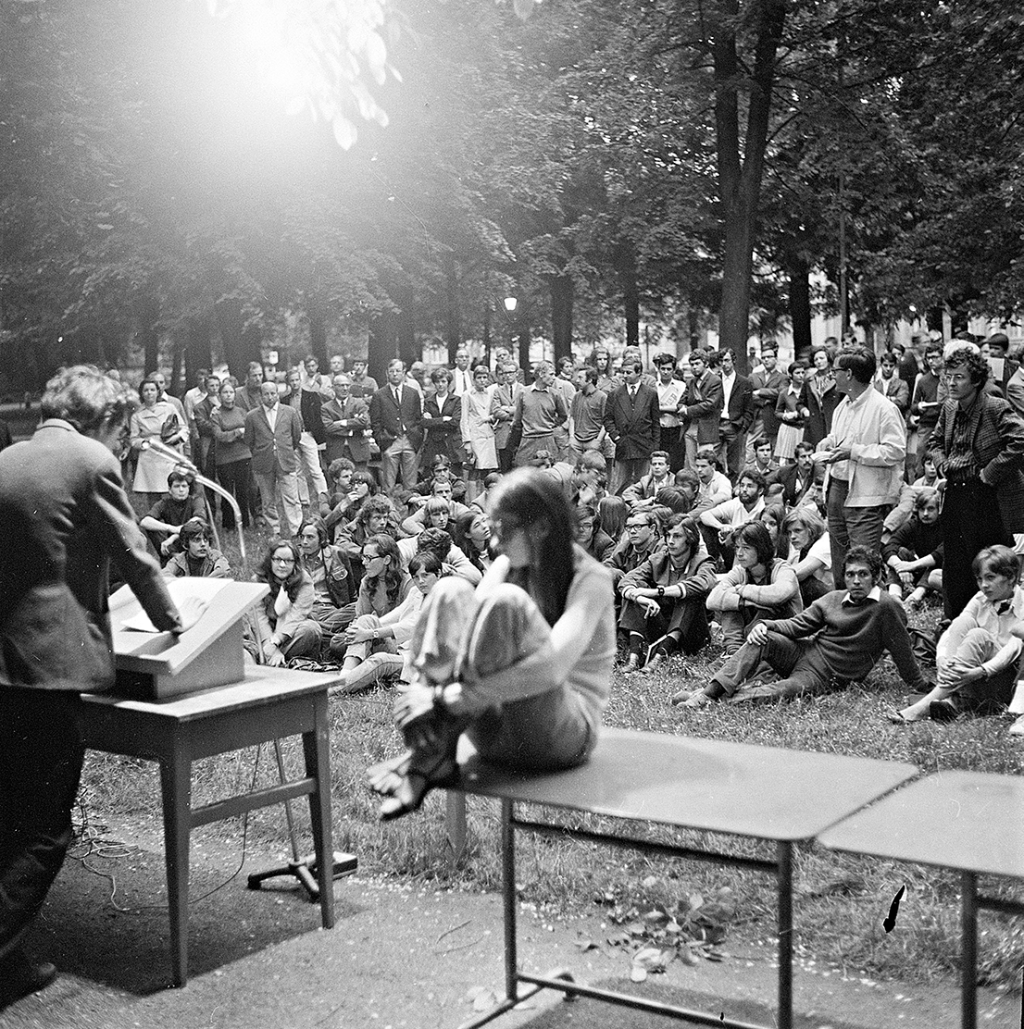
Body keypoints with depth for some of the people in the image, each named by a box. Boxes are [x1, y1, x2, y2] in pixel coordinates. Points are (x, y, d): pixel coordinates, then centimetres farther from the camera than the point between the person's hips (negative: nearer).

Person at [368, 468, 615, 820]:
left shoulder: (591, 580, -10)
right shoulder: (506, 567, 10)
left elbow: (552, 667, -26)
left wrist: (455, 695, -31)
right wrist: (425, 686, -24)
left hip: (563, 735, -6)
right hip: (495, 734, 6)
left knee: (504, 601, -28)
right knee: (450, 593, -13)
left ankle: (435, 749, -25)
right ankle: (430, 745, -25)